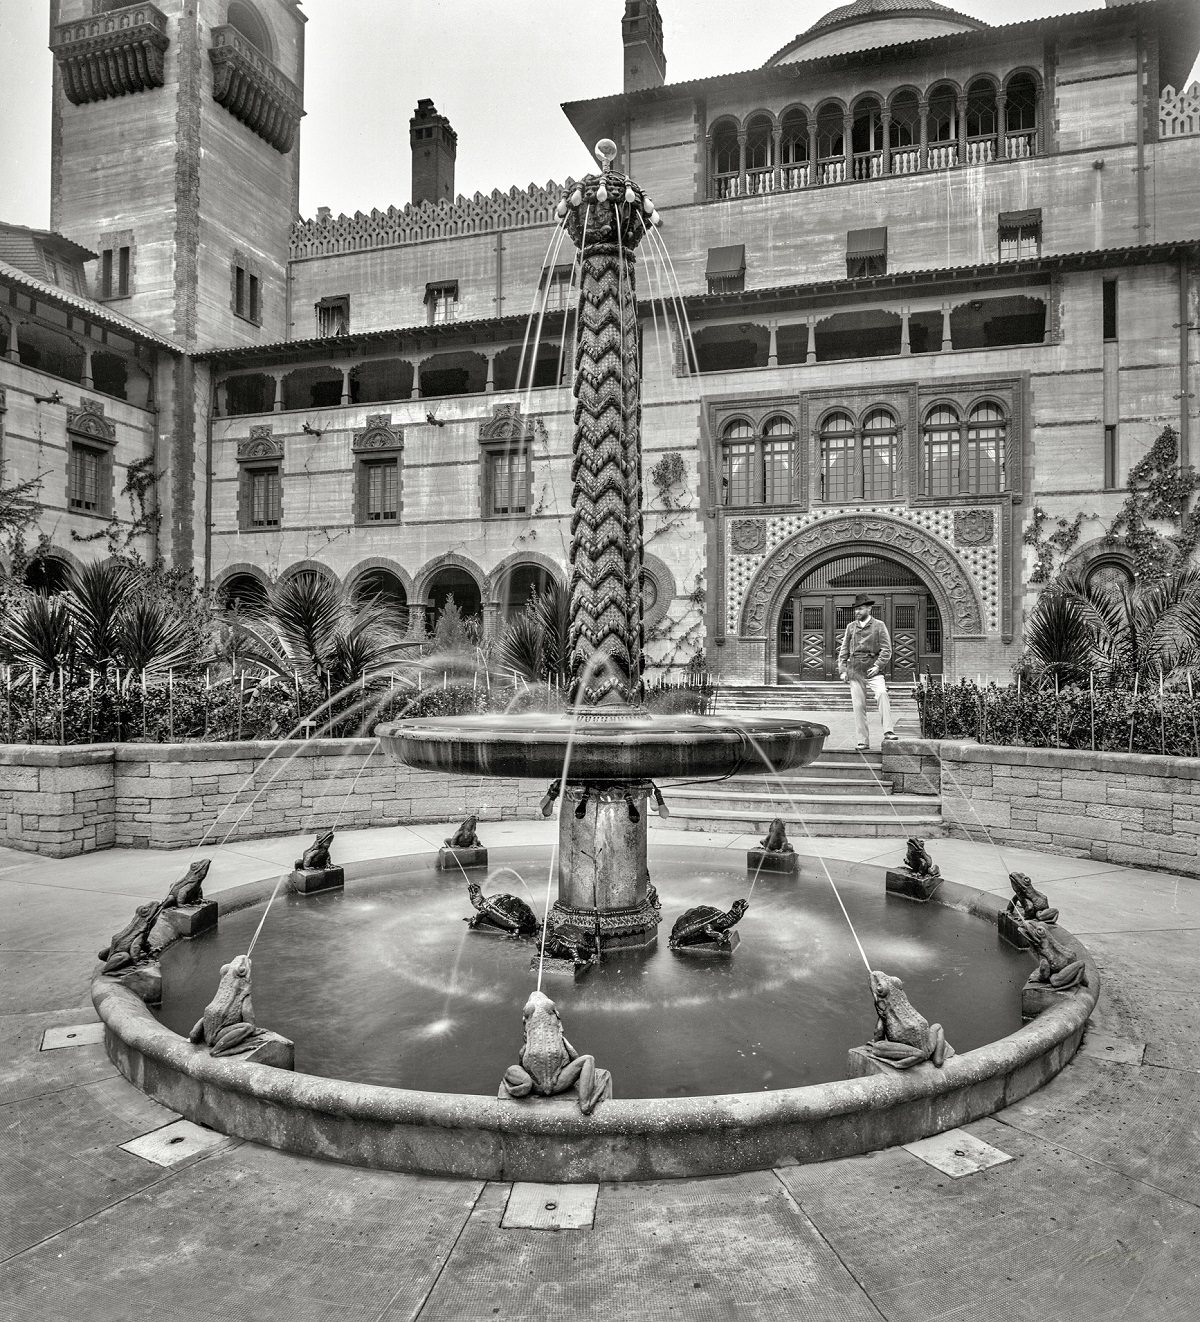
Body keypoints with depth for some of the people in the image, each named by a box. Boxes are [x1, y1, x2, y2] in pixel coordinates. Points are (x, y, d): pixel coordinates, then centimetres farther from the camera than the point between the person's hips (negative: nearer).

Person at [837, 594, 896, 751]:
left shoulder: (879, 625, 3)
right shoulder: (851, 626, 12)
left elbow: (886, 649, -1)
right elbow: (844, 649, 15)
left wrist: (878, 666, -13)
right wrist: (842, 670, 5)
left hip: (873, 668, -3)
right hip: (855, 670, 3)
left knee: (882, 693, -28)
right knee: (858, 705, 1)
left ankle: (888, 731, -30)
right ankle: (863, 741, 8)